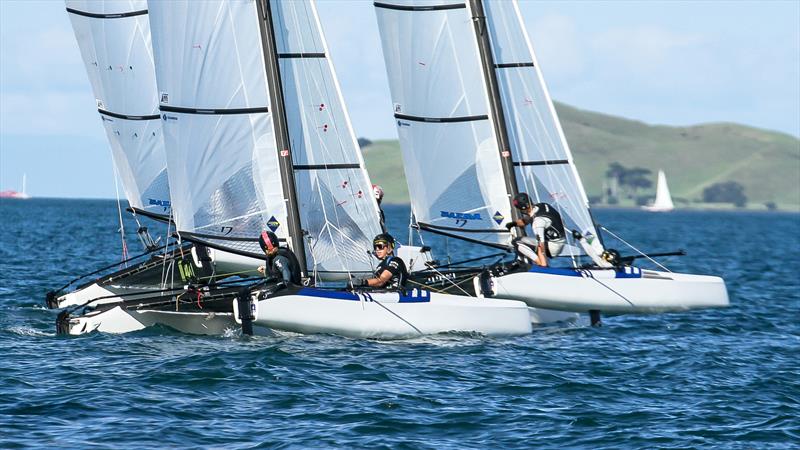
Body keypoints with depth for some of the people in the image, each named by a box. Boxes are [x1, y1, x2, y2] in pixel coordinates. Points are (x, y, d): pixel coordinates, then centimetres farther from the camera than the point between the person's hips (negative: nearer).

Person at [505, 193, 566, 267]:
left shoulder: (538, 220, -27)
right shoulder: (540, 206, 1)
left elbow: (541, 246, -30)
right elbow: (524, 221, 19)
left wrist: (543, 265, -30)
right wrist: (514, 223, 1)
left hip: (553, 247, -9)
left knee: (518, 243, -11)